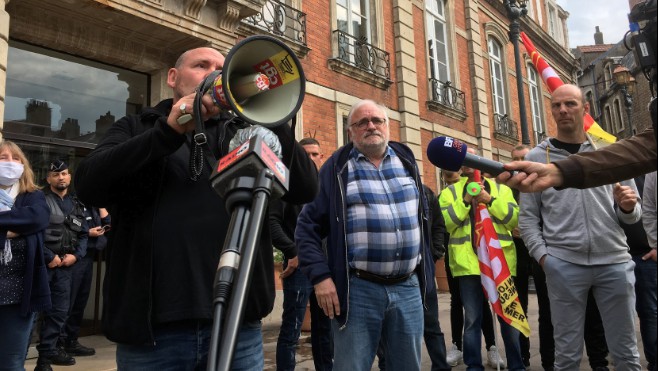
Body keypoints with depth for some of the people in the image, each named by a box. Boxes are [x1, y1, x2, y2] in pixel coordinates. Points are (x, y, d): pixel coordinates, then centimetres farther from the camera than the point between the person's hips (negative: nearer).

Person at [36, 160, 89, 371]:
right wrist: (49, 257, -14)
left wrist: (76, 255, -1)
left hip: (65, 265, 6)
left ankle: (47, 352, 23)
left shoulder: (77, 205, 14)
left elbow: (83, 235, 15)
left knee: (60, 310, 10)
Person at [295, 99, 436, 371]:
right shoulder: (336, 168, -2)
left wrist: (425, 271, 16)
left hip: (408, 288, 5)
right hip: (358, 289, -4)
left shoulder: (406, 161, 12)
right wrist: (320, 276, -12)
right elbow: (307, 226, -3)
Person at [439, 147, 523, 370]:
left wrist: (491, 200, -11)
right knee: (472, 319, 5)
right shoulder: (450, 192, 9)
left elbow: (515, 219, 0)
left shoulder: (501, 189, 13)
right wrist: (465, 201, -13)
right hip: (468, 262, -1)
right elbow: (444, 224, -5)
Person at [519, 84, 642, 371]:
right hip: (563, 264, -2)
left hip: (614, 261, 2)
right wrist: (542, 256, -9)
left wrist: (628, 207, -9)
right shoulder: (536, 157, 5)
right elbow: (528, 218, 3)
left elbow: (633, 215, 14)